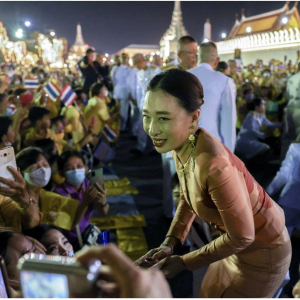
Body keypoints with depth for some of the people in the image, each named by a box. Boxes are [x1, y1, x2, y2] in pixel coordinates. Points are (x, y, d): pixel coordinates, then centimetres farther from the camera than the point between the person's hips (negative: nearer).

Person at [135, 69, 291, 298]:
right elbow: (189, 196, 3)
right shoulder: (182, 144, -14)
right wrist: (170, 242, -7)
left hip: (262, 252, -7)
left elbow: (242, 237, -27)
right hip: (240, 240, 7)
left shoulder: (213, 165, -39)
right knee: (209, 294, 27)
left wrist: (184, 262, -18)